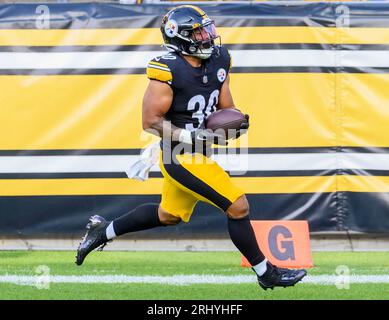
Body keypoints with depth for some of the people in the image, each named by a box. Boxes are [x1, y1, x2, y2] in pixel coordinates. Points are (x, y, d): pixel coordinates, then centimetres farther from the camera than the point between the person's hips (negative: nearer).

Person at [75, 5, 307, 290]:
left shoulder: (217, 61, 3)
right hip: (182, 157, -9)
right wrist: (198, 136, -24)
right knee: (238, 207, -8)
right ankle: (266, 273, 6)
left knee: (169, 215, 25)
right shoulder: (169, 70, -21)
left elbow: (225, 107, 14)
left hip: (195, 153, 9)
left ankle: (103, 232, 39)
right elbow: (151, 121, -19)